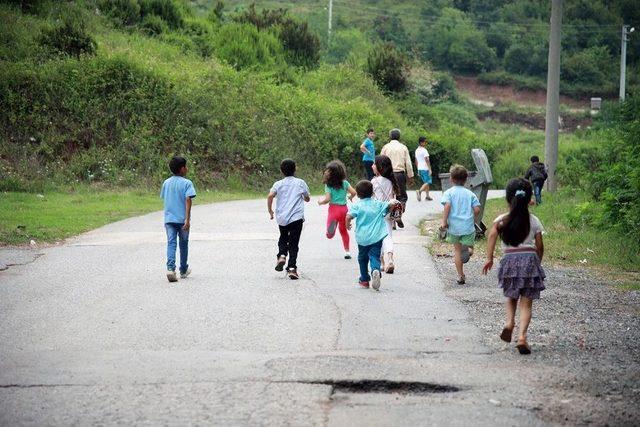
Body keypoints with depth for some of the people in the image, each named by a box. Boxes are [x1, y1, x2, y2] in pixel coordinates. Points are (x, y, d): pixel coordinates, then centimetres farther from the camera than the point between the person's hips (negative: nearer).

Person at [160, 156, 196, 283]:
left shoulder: (166, 183, 8)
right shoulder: (187, 183, -8)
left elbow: (163, 199, 15)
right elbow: (188, 199, -17)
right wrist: (187, 219, -20)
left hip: (169, 219, 3)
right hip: (182, 219, -3)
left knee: (171, 243, -3)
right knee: (183, 244, 14)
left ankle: (170, 268, -24)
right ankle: (183, 270, 28)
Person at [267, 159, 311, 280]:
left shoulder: (278, 184, 4)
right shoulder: (301, 183, 5)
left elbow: (270, 196, -12)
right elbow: (307, 198, 15)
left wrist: (270, 211, 0)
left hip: (282, 217, 1)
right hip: (296, 217, -1)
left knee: (283, 238, 24)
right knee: (293, 243, 2)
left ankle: (282, 255, -1)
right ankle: (292, 268, -7)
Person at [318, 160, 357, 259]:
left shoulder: (328, 185, -9)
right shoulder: (345, 183, 1)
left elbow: (327, 199, -14)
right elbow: (353, 192, -3)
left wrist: (321, 202, 6)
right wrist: (350, 197, 20)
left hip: (334, 208, -4)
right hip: (344, 208, 4)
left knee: (329, 235, -6)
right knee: (344, 230, 22)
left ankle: (332, 224, -40)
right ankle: (347, 251, 24)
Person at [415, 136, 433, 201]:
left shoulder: (417, 150, 12)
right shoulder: (424, 150, -13)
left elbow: (416, 161, 17)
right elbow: (427, 160, -17)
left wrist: (418, 170, 22)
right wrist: (430, 169, -16)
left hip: (420, 169, 8)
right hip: (425, 169, -8)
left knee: (426, 182, 15)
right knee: (427, 182, -7)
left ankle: (427, 196, 15)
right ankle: (419, 191, -27)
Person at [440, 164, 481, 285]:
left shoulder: (449, 192, 0)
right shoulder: (470, 193, 6)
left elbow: (447, 205, -17)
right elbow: (477, 209, -1)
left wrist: (444, 222, -16)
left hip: (454, 226, 0)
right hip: (468, 226, 0)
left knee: (457, 250, 12)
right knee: (468, 245, 9)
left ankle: (460, 276, 14)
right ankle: (469, 249, -28)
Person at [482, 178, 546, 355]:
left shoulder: (502, 219, 2)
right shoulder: (534, 221, 5)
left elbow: (492, 234, -15)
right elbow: (539, 246, 6)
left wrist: (489, 258, -14)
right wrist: (537, 263, 22)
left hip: (510, 259, 0)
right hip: (530, 258, 0)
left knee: (511, 296, 22)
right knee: (526, 303, 2)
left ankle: (509, 322, -4)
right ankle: (522, 336, -11)